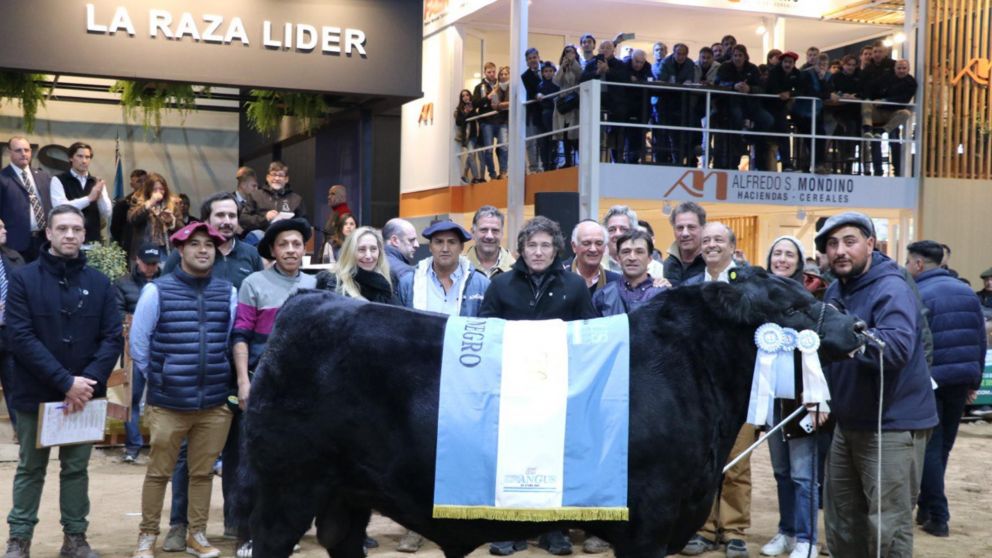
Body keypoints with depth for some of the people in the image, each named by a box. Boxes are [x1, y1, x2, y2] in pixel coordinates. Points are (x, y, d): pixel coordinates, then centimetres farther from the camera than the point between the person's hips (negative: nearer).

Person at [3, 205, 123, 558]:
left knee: (77, 468, 12)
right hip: (35, 394, -2)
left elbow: (113, 338, -1)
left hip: (84, 395, 2)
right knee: (31, 469, 10)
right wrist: (65, 382, -20)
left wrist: (87, 383, -15)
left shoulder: (99, 283, 3)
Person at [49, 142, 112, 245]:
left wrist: (100, 194, -13)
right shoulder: (58, 180, 1)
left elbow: (107, 214, 5)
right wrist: (89, 198, -19)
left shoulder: (96, 182, 12)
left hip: (93, 240, 3)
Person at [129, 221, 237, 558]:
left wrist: (219, 379, 12)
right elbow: (138, 343, 1)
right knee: (159, 473, 7)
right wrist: (159, 379, 7)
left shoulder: (228, 292, 2)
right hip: (167, 403, -2)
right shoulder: (157, 290, -5)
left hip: (215, 403, 2)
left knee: (203, 473, 12)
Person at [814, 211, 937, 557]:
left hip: (892, 425, -8)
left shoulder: (891, 289, -16)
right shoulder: (835, 290, 10)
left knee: (888, 527, -6)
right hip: (849, 423, 8)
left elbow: (898, 347, -33)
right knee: (841, 522, 16)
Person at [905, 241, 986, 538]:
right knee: (943, 447, 15)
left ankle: (938, 518, 2)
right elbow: (981, 339, 11)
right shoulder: (966, 292, 8)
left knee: (930, 449, 3)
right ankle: (926, 508, 23)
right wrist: (974, 381, 17)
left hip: (930, 382, -5)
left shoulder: (916, 295, -12)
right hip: (961, 380, 6)